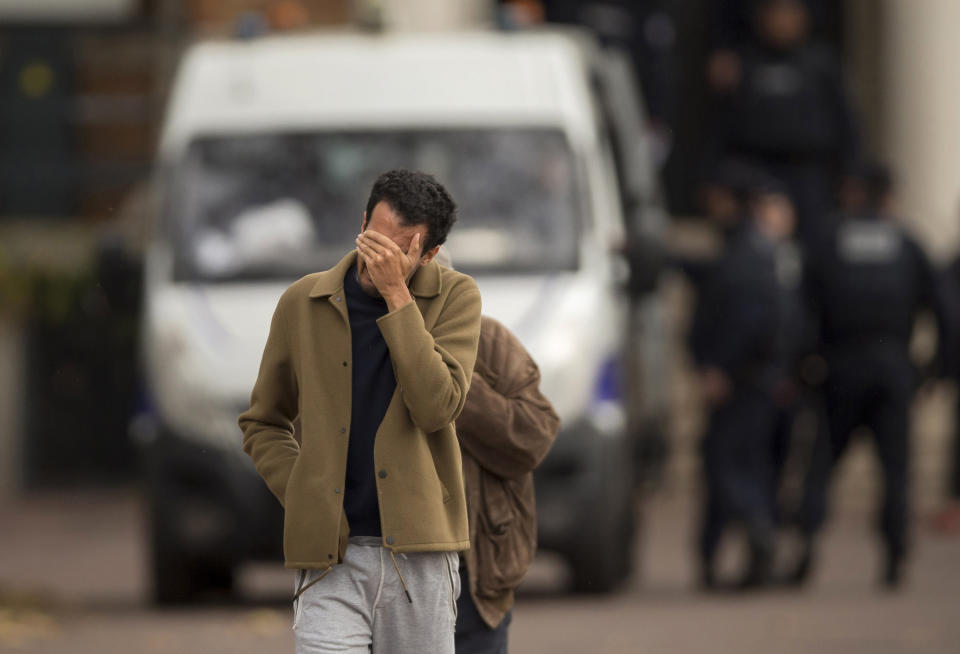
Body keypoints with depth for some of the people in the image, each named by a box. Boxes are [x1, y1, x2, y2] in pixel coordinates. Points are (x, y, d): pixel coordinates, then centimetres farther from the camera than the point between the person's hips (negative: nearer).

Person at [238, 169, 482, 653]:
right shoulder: (303, 304, 6)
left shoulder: (454, 297, 1)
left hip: (417, 548, 0)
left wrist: (396, 294, -16)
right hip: (329, 554, 0)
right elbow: (261, 424, 18)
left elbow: (437, 407, -16)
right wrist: (300, 495, 2)